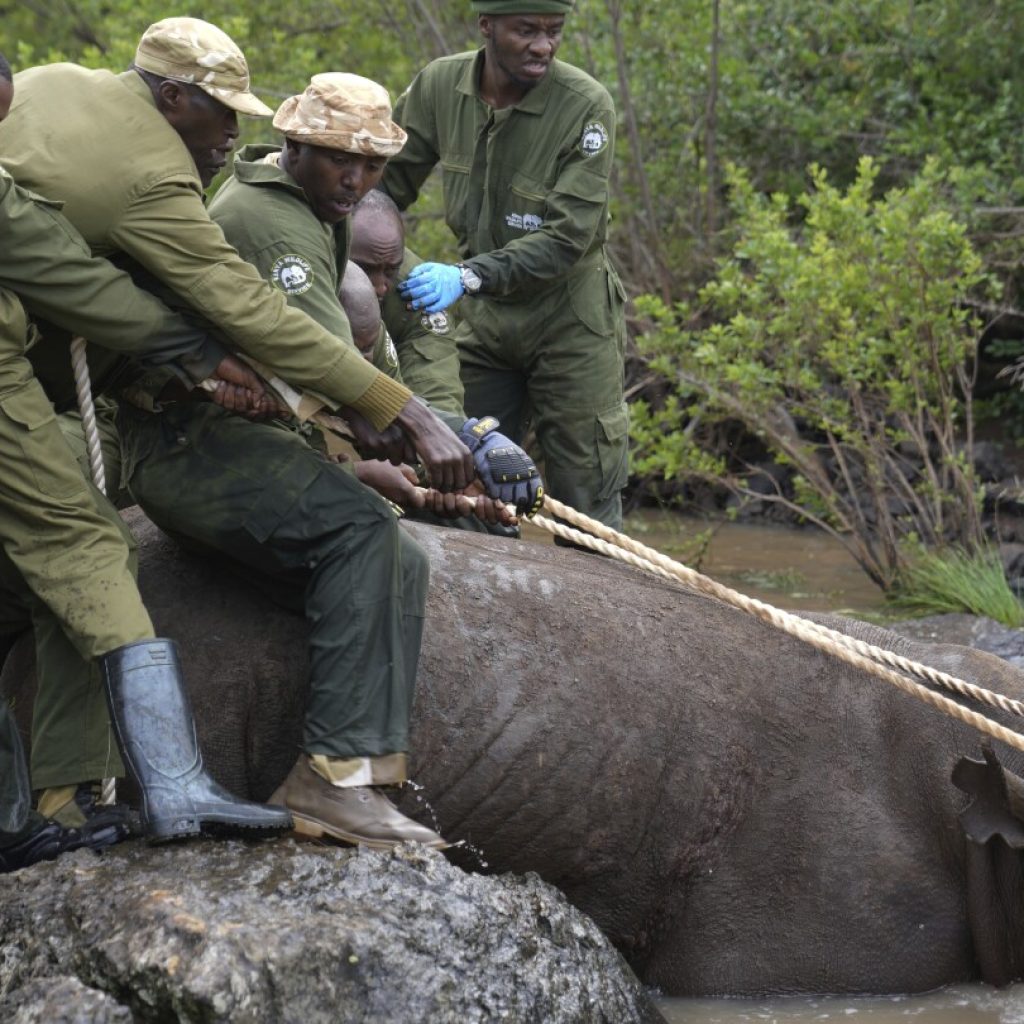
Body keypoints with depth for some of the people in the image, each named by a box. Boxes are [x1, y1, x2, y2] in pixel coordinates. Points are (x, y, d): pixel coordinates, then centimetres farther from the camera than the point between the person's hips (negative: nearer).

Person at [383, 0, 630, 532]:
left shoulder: (586, 105, -21)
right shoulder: (439, 86, -8)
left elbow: (567, 238, -25)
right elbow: (386, 183, 3)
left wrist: (468, 277, -36)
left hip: (569, 322, -4)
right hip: (484, 317, 4)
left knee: (586, 503, -1)